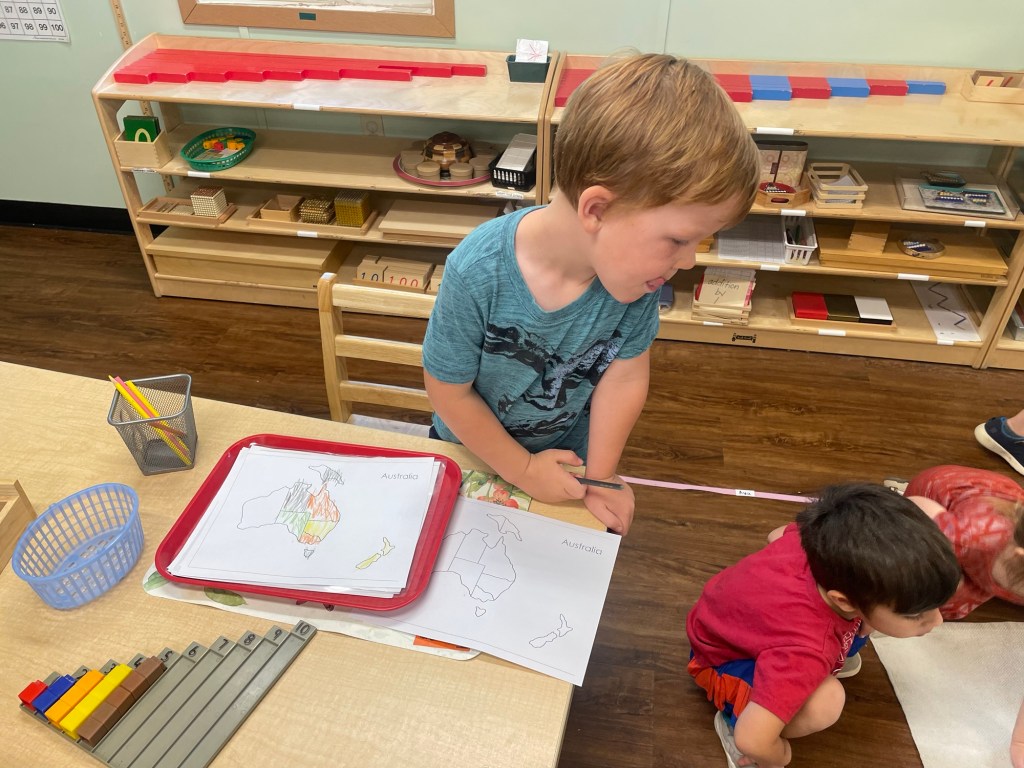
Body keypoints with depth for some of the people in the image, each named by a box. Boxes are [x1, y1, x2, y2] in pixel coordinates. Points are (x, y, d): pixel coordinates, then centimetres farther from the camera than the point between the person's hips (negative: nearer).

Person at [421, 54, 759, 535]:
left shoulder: (639, 268, -29)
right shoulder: (478, 274, -39)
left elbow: (625, 374, -18)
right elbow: (448, 390, -26)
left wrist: (600, 475, -15)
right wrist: (522, 469, -17)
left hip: (571, 453, 3)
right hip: (475, 451, -2)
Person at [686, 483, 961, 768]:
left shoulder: (827, 544, -28)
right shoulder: (807, 649, -45)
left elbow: (778, 535, -3)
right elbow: (751, 740, -44)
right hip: (723, 658, -6)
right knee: (825, 701, -34)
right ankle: (732, 718, -6)